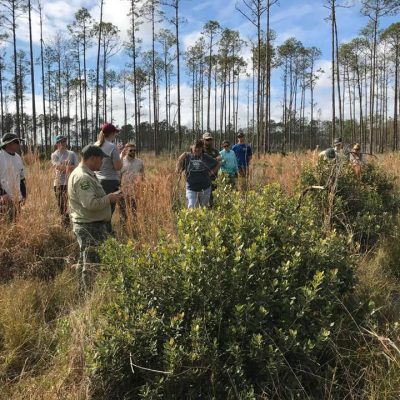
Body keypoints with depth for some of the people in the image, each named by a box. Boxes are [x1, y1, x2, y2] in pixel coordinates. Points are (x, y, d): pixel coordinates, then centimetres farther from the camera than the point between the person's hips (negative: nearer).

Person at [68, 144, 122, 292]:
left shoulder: (87, 174, 13)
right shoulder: (83, 177, -20)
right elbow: (90, 204, -29)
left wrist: (108, 197, 11)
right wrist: (109, 198, -17)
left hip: (89, 225, 11)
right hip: (90, 227, -11)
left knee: (84, 262, 20)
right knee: (92, 264, -3)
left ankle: (83, 290, 32)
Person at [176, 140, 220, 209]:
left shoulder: (206, 157, 0)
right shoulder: (187, 157, -2)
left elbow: (217, 163, 15)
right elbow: (178, 170, 4)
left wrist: (212, 172, 4)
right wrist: (181, 159, -9)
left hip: (205, 188, 2)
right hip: (191, 188, -2)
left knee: (204, 208, 15)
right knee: (191, 207, -14)